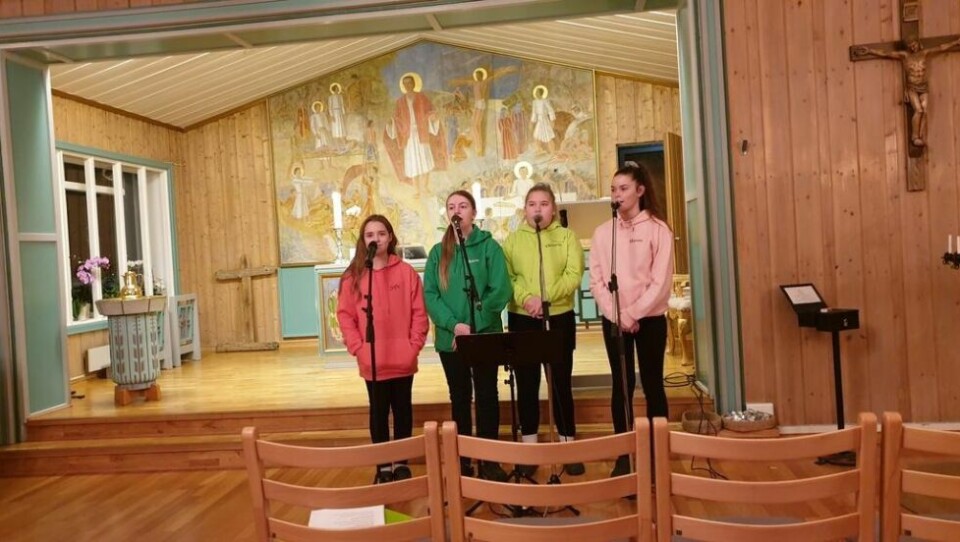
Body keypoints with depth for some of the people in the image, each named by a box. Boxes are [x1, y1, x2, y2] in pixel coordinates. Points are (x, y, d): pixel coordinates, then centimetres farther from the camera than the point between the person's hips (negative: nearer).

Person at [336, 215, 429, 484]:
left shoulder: (406, 272, 0)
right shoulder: (353, 276, 0)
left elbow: (419, 313, 0)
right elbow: (345, 316, -2)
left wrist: (414, 346, -8)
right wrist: (358, 349, -10)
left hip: (403, 360, 1)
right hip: (372, 362, 0)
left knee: (403, 410, 12)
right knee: (379, 413, 10)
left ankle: (401, 462, 26)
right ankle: (383, 465, 21)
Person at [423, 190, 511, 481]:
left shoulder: (489, 246, -2)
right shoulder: (438, 252, 6)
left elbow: (501, 291, -10)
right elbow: (430, 295, -1)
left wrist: (474, 326, -18)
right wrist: (454, 326, -16)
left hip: (485, 336, -2)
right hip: (449, 339, 3)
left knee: (487, 397, 6)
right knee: (459, 398, 11)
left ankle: (490, 460, 17)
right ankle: (462, 460, 21)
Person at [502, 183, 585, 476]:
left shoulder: (567, 237, 4)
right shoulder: (513, 240, 7)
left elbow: (573, 275, -8)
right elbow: (506, 277, -3)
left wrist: (545, 297, -21)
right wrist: (525, 298, -21)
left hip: (559, 318, -1)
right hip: (522, 319, 1)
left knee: (561, 383, 4)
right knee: (526, 384, 6)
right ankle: (529, 449, 17)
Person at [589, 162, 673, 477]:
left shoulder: (657, 229, -4)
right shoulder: (602, 232, 5)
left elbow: (661, 281, -10)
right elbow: (596, 281, 1)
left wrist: (633, 313, -15)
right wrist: (617, 315, -11)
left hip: (650, 318, -2)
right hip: (613, 320, 2)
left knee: (652, 384, 4)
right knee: (621, 385, 6)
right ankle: (623, 454, 15)